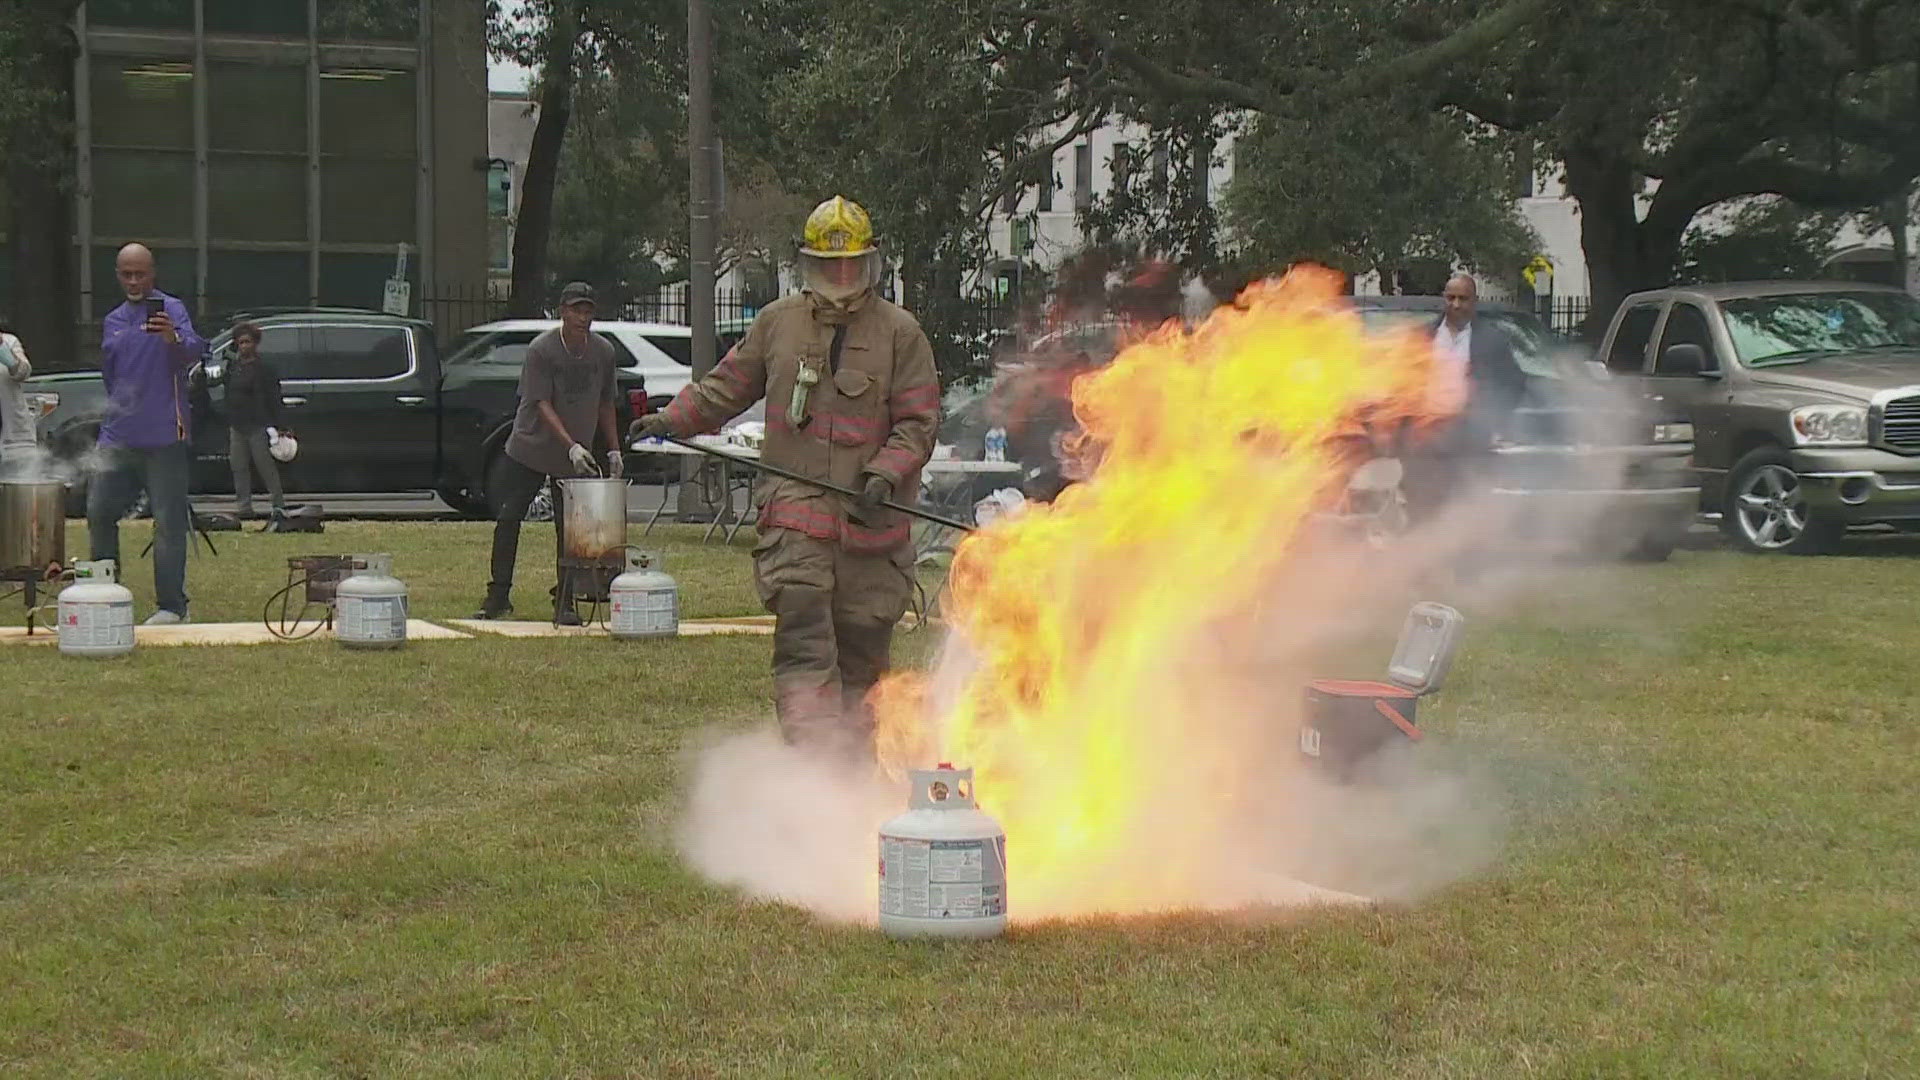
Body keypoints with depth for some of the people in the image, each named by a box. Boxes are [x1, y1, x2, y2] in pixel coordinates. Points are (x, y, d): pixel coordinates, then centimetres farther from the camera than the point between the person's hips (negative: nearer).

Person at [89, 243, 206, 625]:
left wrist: (174, 340, -44)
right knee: (99, 512, 7)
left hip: (163, 437, -7)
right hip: (118, 436, 7)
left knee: (169, 522, -6)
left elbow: (193, 352, -23)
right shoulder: (112, 321, 17)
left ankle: (171, 605, -3)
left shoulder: (169, 309, -4)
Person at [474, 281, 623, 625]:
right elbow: (542, 405, -18)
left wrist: (614, 450, 7)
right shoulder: (541, 350, -15)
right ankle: (498, 596, 9)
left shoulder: (603, 352, -2)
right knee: (508, 519, -1)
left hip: (576, 458, 3)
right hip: (529, 449, -2)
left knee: (568, 529, 1)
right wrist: (572, 446, -27)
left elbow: (605, 405, 11)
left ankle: (565, 603, 7)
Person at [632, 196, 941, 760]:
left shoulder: (899, 332, 4)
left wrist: (886, 474, -15)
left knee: (862, 650, 7)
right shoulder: (777, 322, 11)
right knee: (804, 642, -14)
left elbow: (918, 421, 1)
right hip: (795, 512, 0)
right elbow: (728, 385, 21)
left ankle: (853, 763, 19)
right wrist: (673, 419, 8)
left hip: (871, 519, 0)